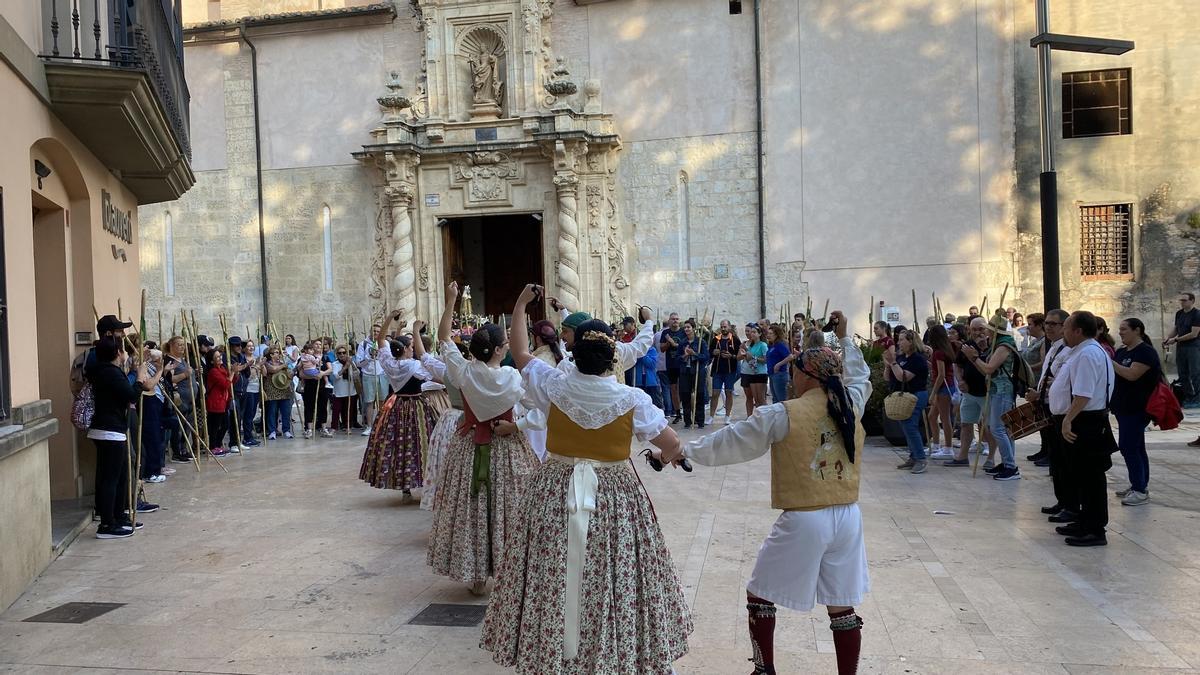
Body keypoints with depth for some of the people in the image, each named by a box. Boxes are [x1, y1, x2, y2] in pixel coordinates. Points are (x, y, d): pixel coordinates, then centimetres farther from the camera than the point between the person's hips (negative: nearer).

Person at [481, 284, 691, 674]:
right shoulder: (632, 399, -11)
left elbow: (519, 352, 10)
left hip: (555, 492, 1)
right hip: (615, 497, -1)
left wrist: (520, 305, 20)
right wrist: (675, 455, 17)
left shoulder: (554, 386, -7)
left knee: (553, 575, 11)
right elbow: (673, 446, -7)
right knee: (614, 579, 9)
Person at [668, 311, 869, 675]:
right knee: (842, 607, 12)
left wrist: (683, 451, 7)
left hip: (804, 520, -5)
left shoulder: (784, 414, -12)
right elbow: (860, 376, 26)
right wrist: (844, 338, 34)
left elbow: (730, 441, -4)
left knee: (760, 596, 14)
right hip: (848, 518, 5)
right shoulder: (852, 404, 1)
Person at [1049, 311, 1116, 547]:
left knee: (1090, 477, -3)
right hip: (1080, 422, 11)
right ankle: (1085, 522, 31)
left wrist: (1068, 419, -27)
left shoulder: (1088, 354, -20)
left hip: (1084, 424, -11)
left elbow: (1083, 394, -27)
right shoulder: (1082, 352, 14)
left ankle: (1095, 531, 4)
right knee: (1082, 475, 19)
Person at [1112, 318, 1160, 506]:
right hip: (1124, 407, 9)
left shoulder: (1146, 352, -13)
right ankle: (1140, 485, 21)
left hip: (1137, 409, -9)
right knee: (1136, 447, 14)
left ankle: (1141, 490, -7)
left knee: (1128, 447, -11)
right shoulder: (1122, 351, 14)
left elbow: (1132, 374, -24)